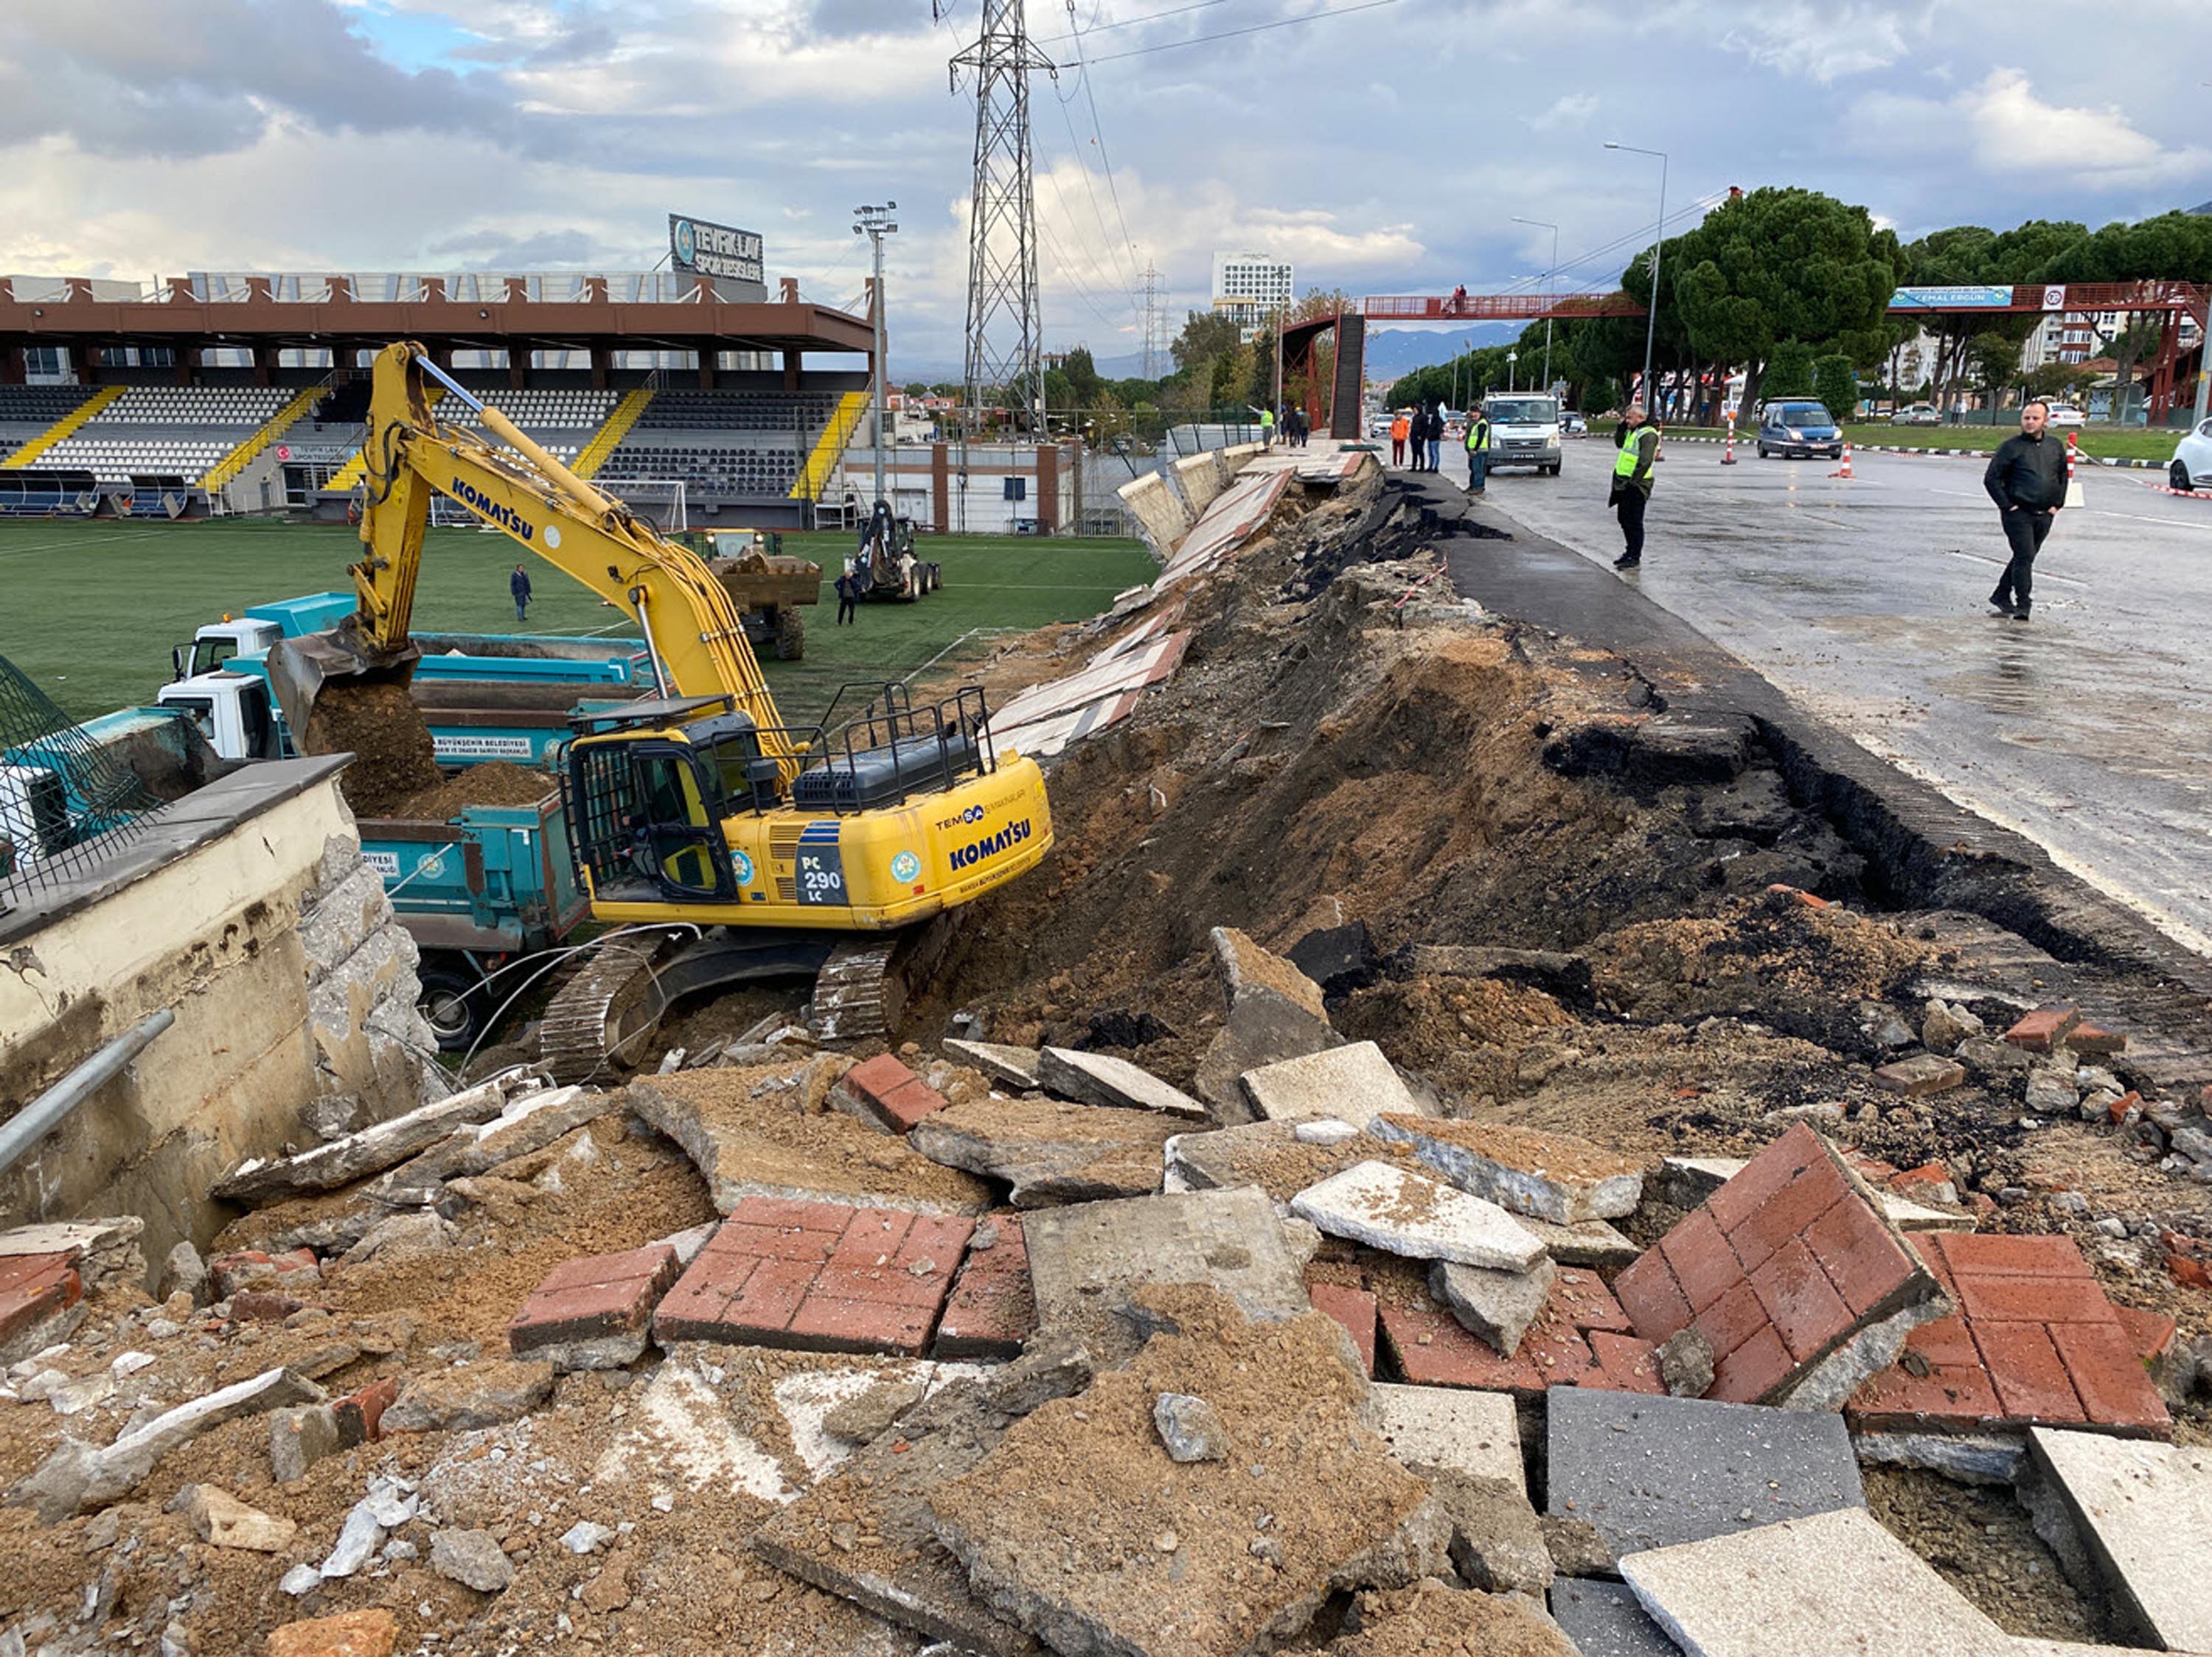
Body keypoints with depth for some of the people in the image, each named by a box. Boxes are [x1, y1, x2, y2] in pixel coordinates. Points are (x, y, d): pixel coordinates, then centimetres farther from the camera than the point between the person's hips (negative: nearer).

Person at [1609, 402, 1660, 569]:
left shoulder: (1648, 435, -15)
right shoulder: (1632, 432, 14)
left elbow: (1645, 461, -23)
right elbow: (1619, 443, 30)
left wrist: (1634, 481, -24)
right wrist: (1622, 427, 15)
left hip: (1635, 486, -10)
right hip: (1624, 483, 10)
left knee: (1634, 522, -6)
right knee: (1624, 519, 17)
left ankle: (1634, 557, -1)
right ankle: (1630, 551, 28)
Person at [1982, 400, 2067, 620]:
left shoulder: (2055, 446, 11)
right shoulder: (2011, 447, -5)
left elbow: (2063, 476, 22)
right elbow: (1991, 479, -6)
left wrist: (2057, 504, 11)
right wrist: (2007, 505, -10)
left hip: (2044, 515, 5)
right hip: (2018, 513, -5)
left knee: (2025, 557, 12)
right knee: (2025, 557, -10)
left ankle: (2001, 596, 25)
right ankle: (2023, 606, -6)